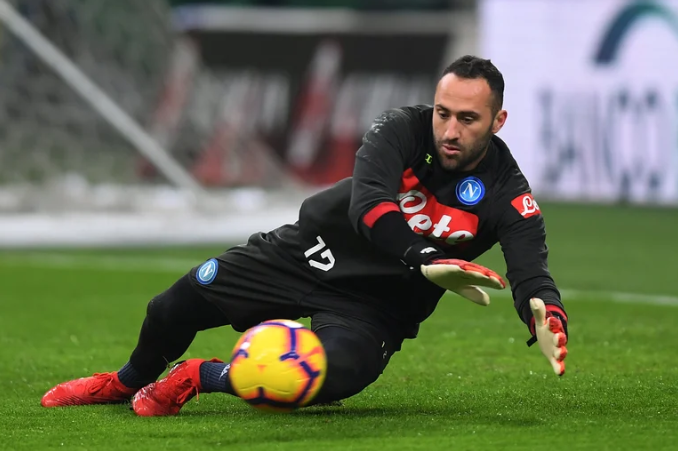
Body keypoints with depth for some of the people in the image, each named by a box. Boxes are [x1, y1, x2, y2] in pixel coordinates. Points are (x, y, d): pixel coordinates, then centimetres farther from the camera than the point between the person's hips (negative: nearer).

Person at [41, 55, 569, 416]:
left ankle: (196, 379, -7)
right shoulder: (401, 129, -18)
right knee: (175, 306, -4)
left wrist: (550, 317, -54)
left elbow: (532, 271, -29)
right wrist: (430, 262, -49)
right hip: (309, 252, 1)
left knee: (336, 376, -34)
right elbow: (368, 207, -34)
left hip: (374, 307, -1)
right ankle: (127, 382, 35)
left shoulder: (506, 194, -18)